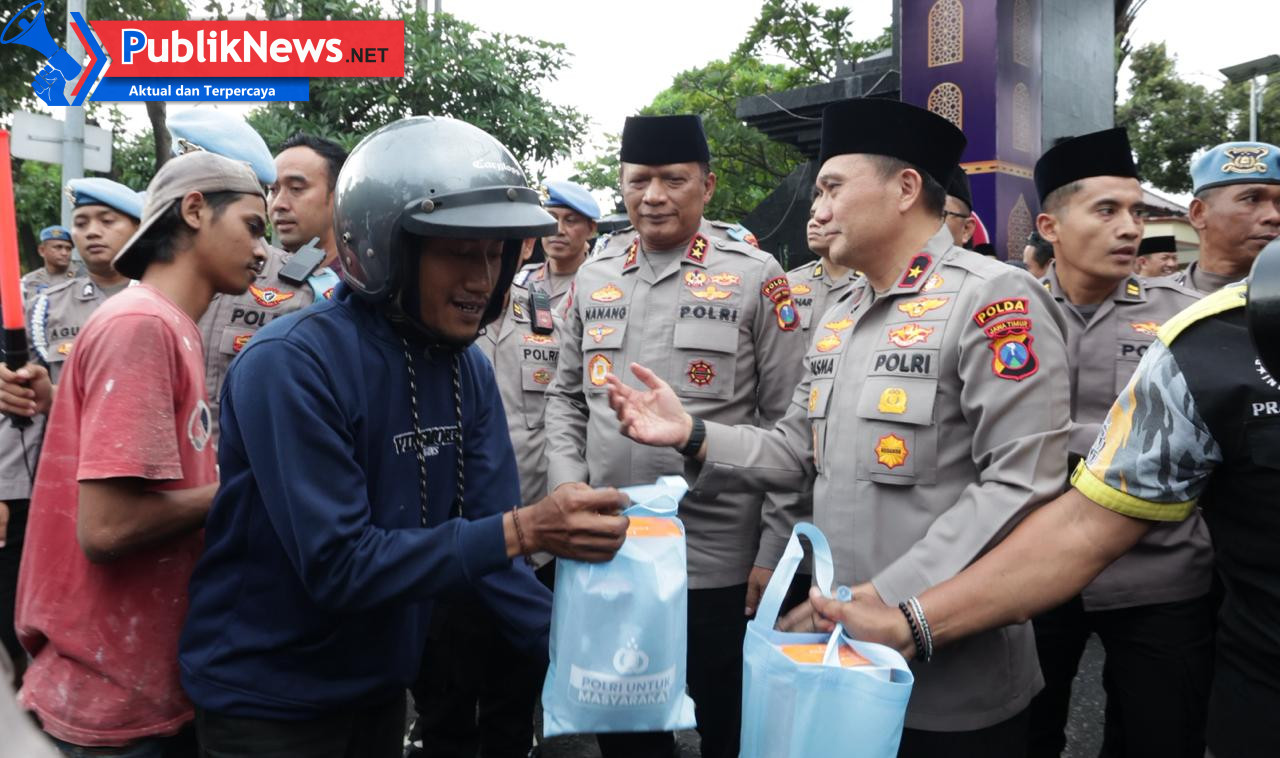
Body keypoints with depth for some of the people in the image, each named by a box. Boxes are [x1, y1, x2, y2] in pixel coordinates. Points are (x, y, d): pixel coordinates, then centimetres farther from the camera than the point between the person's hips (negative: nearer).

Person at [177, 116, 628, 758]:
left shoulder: (467, 368, -5)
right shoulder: (291, 364, -25)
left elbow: (477, 536, -5)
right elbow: (338, 564, -28)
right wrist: (521, 530, -33)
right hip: (267, 703, -6)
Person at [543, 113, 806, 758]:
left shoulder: (756, 278, -5)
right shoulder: (593, 277, 7)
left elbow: (787, 423, -6)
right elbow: (565, 396, 14)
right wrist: (567, 483, -1)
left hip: (719, 561, -3)